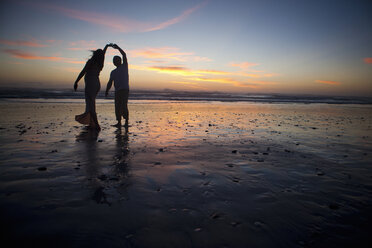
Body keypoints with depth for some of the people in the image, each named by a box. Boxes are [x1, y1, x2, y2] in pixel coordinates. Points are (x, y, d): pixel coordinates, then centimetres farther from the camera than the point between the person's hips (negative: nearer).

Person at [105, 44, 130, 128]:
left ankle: (126, 122, -14)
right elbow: (110, 83, 18)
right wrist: (106, 91, 8)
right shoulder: (113, 72, 22)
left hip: (125, 89, -6)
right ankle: (119, 122, 8)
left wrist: (118, 47, -8)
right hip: (117, 91, 6)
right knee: (117, 107, 2)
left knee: (124, 105, -16)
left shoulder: (124, 66, 10)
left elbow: (124, 55, -3)